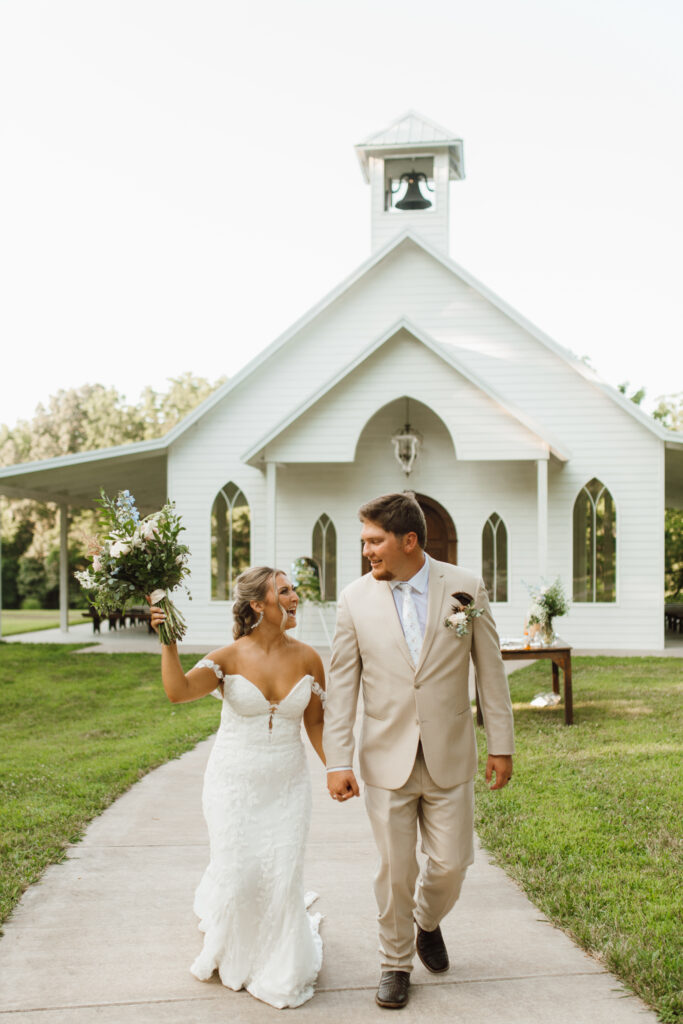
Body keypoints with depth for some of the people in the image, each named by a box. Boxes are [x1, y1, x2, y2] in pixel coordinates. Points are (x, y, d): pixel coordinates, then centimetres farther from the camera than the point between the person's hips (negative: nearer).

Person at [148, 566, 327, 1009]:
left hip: (287, 785, 1)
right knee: (237, 872, 1)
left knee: (284, 875, -1)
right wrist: (169, 642, -32)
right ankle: (231, 953, 35)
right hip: (234, 784, -1)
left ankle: (281, 969, 27)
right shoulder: (230, 657, -11)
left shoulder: (306, 658, -4)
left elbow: (316, 723, 4)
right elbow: (178, 691, -25)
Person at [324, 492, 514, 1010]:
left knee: (451, 863, 7)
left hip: (450, 758, 0)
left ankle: (427, 922, 41)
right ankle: (396, 963, 30)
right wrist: (338, 761, -5)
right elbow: (342, 685, -2)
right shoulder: (355, 599, -5)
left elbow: (491, 670, 1)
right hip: (388, 760, 0)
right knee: (396, 870, 7)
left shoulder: (465, 588, -5)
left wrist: (501, 745, 2)